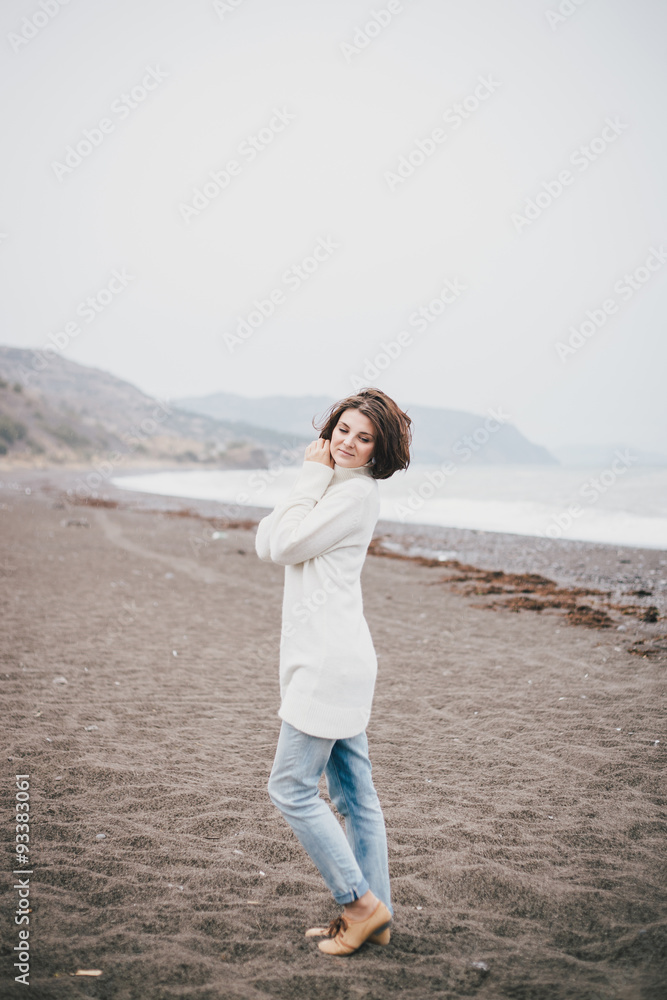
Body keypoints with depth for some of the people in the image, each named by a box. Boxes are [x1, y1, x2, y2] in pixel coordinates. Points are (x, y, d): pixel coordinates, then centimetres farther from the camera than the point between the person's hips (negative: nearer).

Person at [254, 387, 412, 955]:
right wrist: (312, 478, -3)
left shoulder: (358, 492, -11)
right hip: (330, 659, 10)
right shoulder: (332, 486, 18)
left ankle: (361, 904, 6)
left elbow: (286, 546, -15)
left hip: (331, 662, -10)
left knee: (290, 786, -3)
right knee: (353, 794, 13)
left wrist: (314, 476, -7)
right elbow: (266, 545, 7)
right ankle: (374, 917, 23)